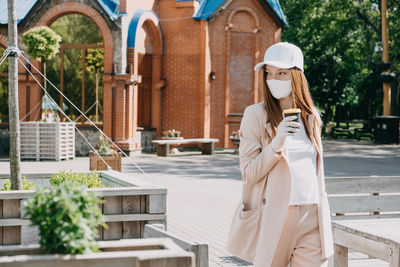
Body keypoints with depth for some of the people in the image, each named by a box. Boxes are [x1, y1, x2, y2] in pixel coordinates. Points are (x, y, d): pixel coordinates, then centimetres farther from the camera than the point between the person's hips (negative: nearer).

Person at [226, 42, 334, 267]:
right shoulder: (256, 115, -3)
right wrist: (276, 144, -21)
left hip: (312, 216, 4)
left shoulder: (312, 116, 11)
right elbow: (249, 174, -8)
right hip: (274, 215, -4)